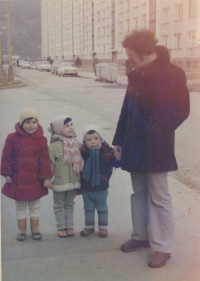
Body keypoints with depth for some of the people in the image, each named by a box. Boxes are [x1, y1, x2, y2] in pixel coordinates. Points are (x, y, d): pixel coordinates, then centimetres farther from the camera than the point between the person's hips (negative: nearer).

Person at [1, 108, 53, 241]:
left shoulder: (42, 139, -6)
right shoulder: (12, 137, -9)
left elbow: (45, 160, -5)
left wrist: (46, 177, -6)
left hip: (35, 179, 1)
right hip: (18, 179, 0)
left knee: (35, 205, 13)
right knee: (20, 206, 13)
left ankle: (35, 229, 28)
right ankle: (21, 230, 26)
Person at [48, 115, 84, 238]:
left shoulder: (77, 144, 0)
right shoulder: (54, 146, -14)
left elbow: (82, 161, 9)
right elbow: (50, 163, -11)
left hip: (73, 181, 4)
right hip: (59, 182, -4)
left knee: (69, 205, 18)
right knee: (59, 206, 11)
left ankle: (70, 226, 29)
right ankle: (61, 227, 24)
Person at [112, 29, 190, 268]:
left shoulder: (172, 74, -9)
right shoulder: (137, 75, 10)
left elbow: (181, 110, -11)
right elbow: (127, 109, 12)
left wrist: (158, 131, -16)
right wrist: (119, 140, 12)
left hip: (156, 146, -6)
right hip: (135, 144, 7)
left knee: (159, 197, 0)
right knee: (139, 192, 15)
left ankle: (162, 247, 10)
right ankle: (141, 236, 30)